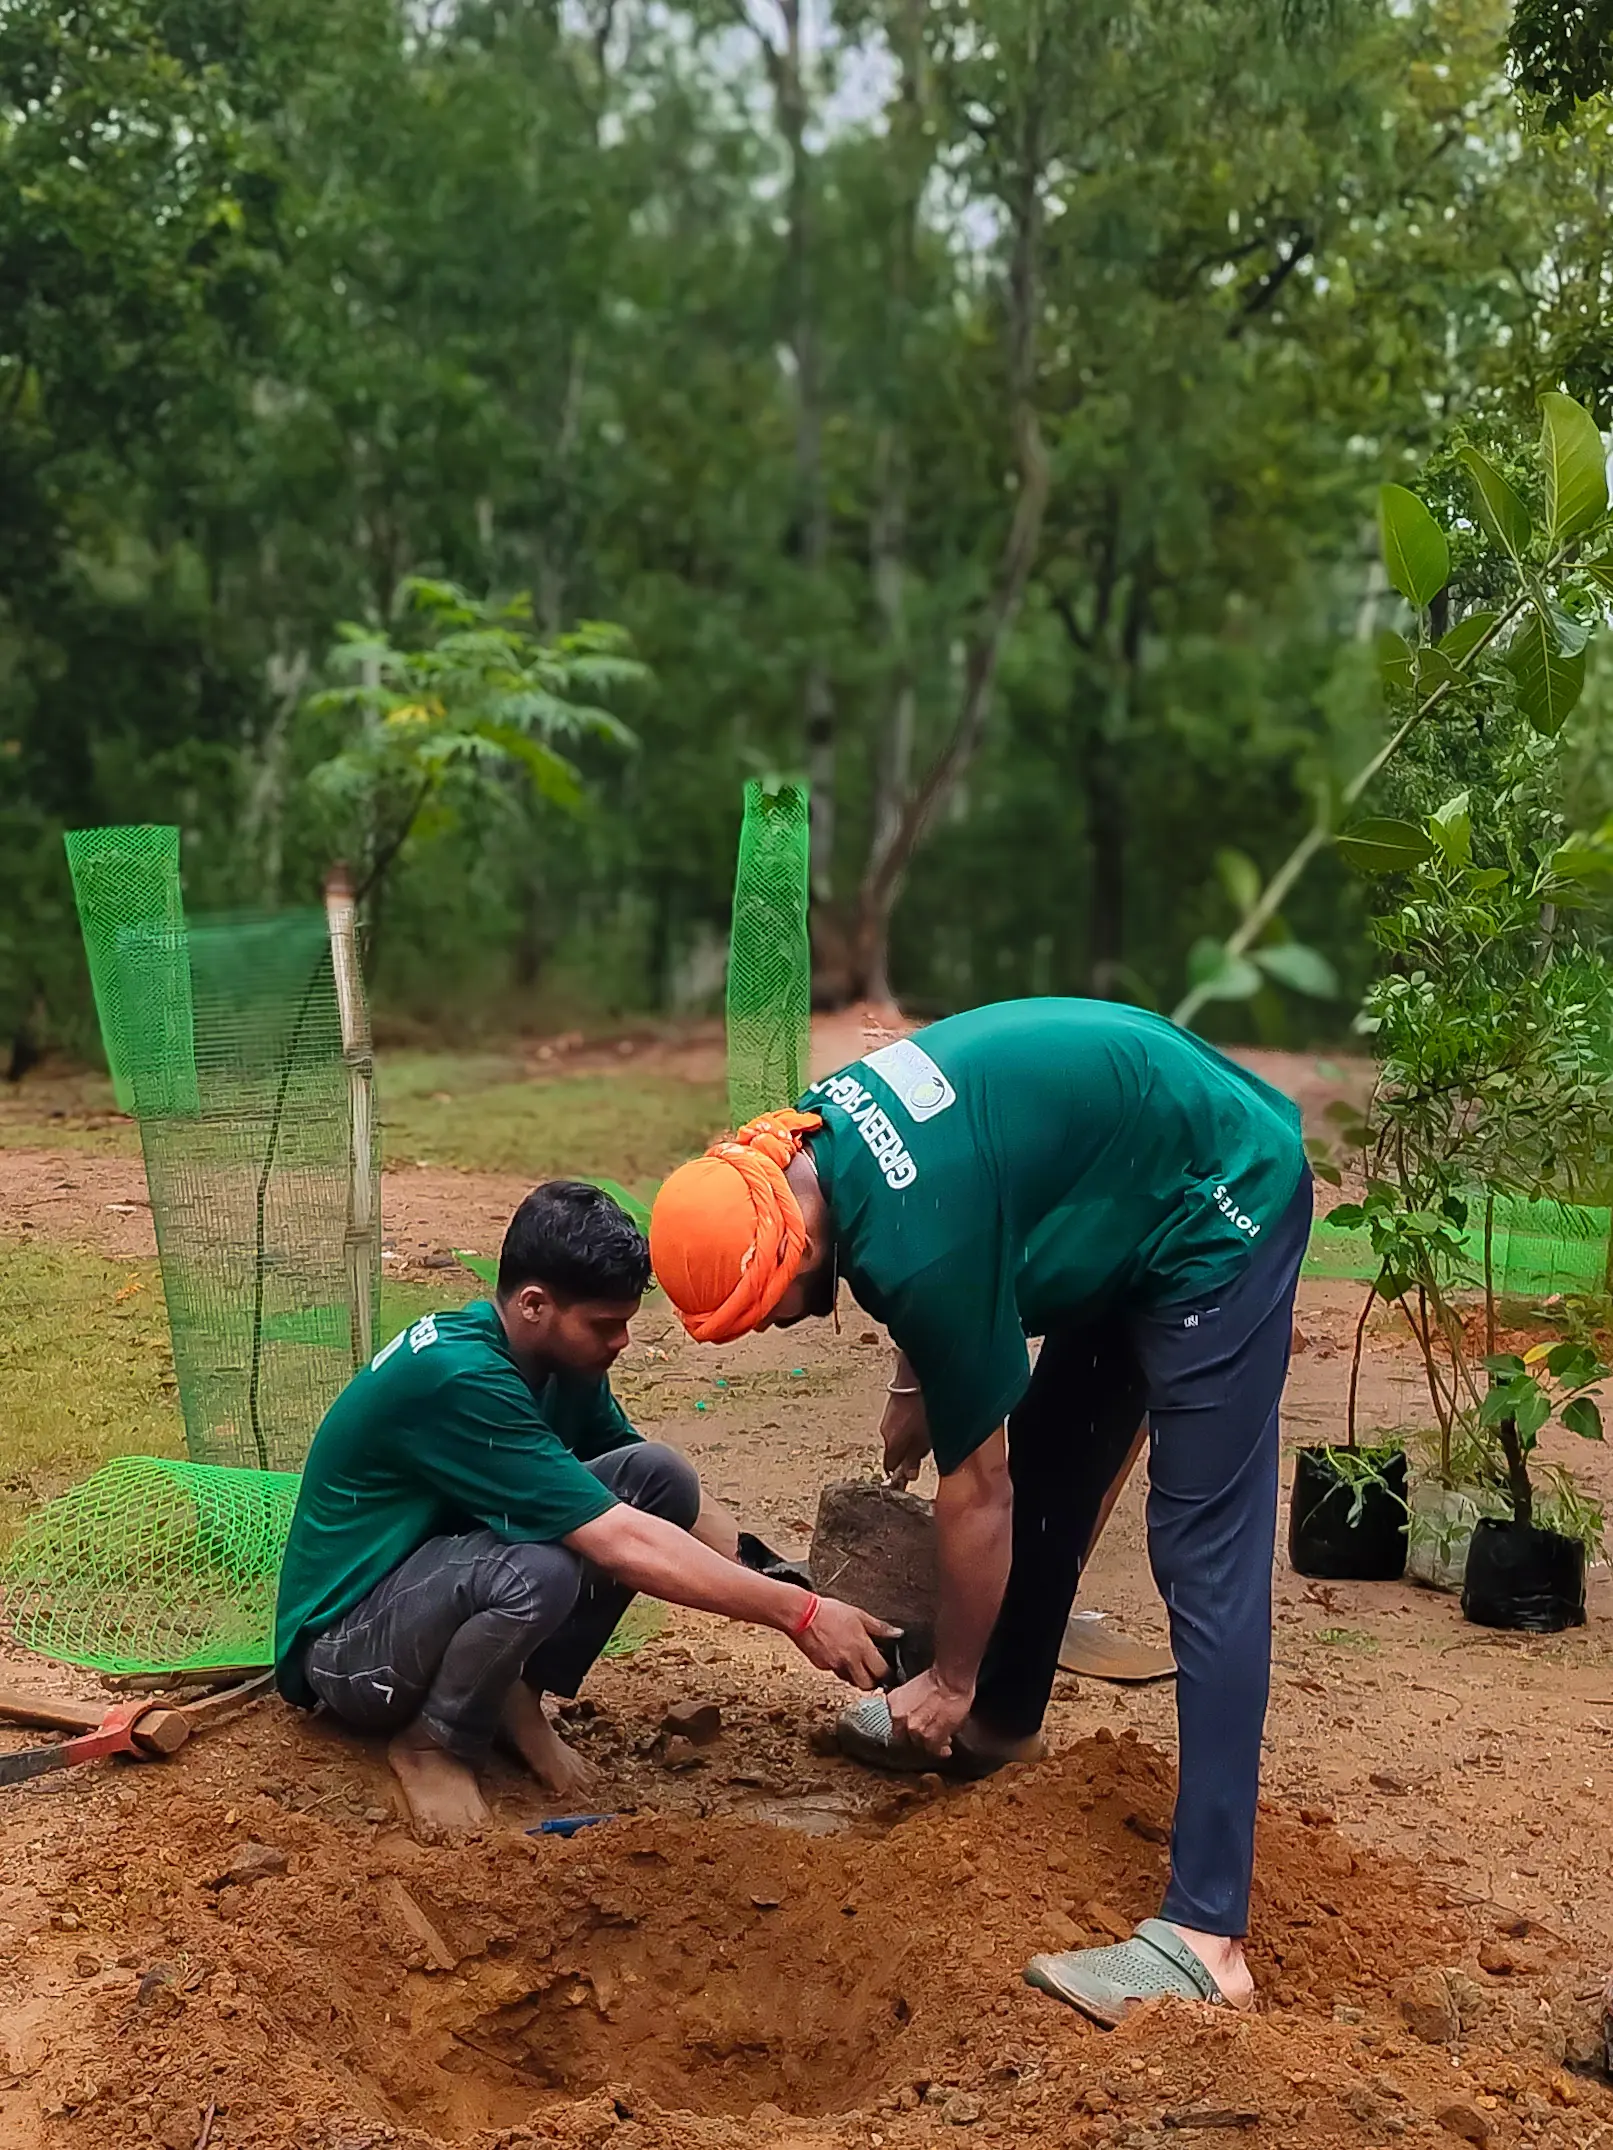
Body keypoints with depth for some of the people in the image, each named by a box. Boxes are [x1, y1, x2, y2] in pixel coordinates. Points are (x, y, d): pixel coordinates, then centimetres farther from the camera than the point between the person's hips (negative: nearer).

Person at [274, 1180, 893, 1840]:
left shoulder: (558, 1358, -4)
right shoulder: (458, 1377, -30)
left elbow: (668, 1502, 5)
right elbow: (621, 1545, -33)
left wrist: (780, 1585, -11)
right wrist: (799, 1613, -30)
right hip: (346, 1647, -8)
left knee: (660, 1476, -10)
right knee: (537, 1570, -39)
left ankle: (518, 1695, 2)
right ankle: (433, 1744, -9)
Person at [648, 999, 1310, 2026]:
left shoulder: (914, 1243, -31)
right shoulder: (810, 1144, -6)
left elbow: (975, 1489, -19)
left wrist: (950, 1680, -6)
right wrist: (915, 1388, 15)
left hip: (1220, 1208, -10)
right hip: (1132, 1204, 10)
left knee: (1204, 1557, -14)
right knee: (1047, 1462, 19)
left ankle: (1206, 1933, -14)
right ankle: (1005, 1720, 40)